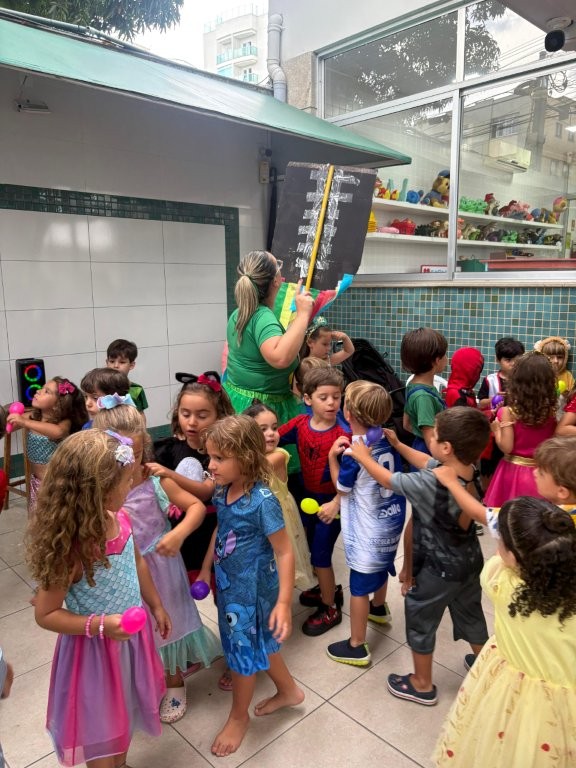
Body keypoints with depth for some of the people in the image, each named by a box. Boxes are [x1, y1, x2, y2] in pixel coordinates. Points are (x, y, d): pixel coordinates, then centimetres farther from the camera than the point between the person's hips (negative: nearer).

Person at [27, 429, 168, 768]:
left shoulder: (121, 520, -13)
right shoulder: (72, 549, -33)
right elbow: (46, 615, -21)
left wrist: (156, 606, 15)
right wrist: (100, 625, -32)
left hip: (132, 637, 7)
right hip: (96, 649, -7)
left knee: (126, 710, 29)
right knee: (102, 726, 18)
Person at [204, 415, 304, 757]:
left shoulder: (262, 500, -29)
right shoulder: (223, 491, -9)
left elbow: (285, 553, -23)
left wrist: (284, 602, -23)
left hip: (253, 589, -7)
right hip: (230, 584, 7)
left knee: (245, 651, 14)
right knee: (259, 644, 25)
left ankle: (239, 716, 40)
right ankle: (289, 691, 49)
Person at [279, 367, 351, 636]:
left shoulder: (343, 434, -24)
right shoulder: (299, 424, -10)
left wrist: (336, 503, -29)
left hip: (331, 501, -6)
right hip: (307, 495, 6)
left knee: (321, 554, 3)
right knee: (313, 547, 23)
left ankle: (330, 608, 27)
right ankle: (328, 588, 49)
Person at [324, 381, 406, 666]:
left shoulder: (354, 453, -26)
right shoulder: (388, 441, -5)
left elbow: (342, 488, -10)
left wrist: (333, 456, -8)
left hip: (367, 532, -8)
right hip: (390, 522, 8)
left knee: (359, 586, 7)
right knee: (382, 567, 31)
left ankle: (357, 647, 21)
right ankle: (379, 608, 57)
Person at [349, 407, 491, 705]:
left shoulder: (429, 484, -34)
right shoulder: (470, 469, -12)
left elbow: (388, 480, -19)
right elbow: (428, 463, 6)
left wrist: (363, 457, -3)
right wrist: (397, 444, 9)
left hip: (440, 568, -7)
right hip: (470, 560, 7)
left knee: (420, 619, 15)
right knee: (470, 613, 29)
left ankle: (422, 684, 34)